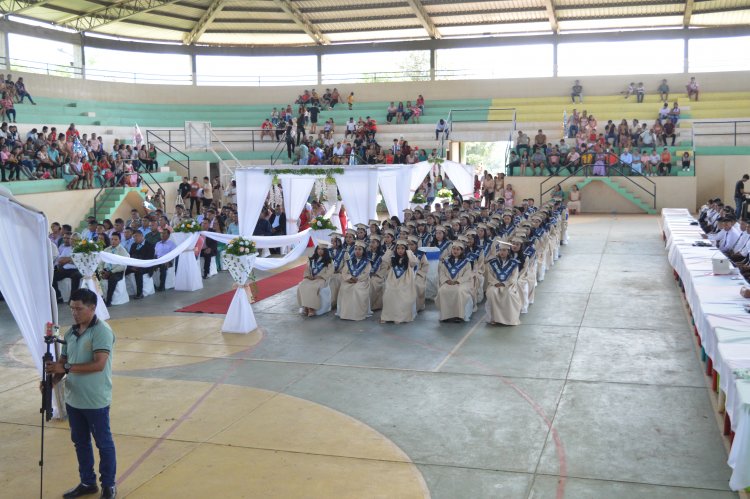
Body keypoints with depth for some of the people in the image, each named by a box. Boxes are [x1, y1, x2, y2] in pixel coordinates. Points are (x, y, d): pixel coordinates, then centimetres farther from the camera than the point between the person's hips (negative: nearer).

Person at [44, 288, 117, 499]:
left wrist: (66, 368, -25)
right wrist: (53, 379, -9)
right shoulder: (71, 332, 7)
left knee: (103, 443, 7)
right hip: (73, 399, 7)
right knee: (80, 442, 18)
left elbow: (98, 364, -24)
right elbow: (62, 362, 11)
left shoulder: (102, 331, -16)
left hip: (96, 401, -7)